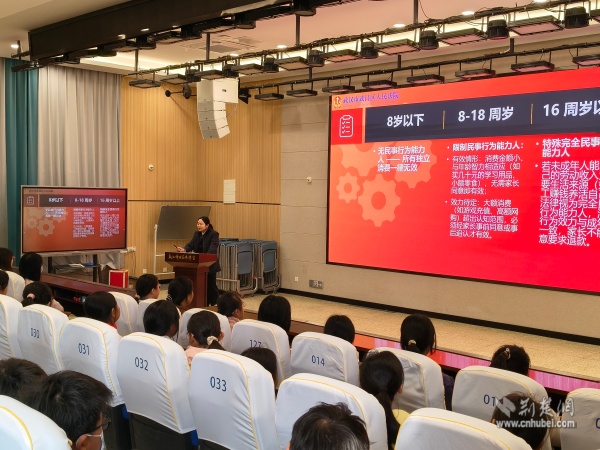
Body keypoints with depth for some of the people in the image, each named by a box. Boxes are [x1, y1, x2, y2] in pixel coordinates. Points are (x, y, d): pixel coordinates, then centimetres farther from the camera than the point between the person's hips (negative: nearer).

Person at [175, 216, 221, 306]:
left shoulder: (214, 234, -10)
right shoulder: (196, 234, 12)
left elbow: (213, 248, -23)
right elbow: (191, 245, 1)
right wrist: (184, 249, -21)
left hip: (210, 265, -6)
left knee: (211, 285, 2)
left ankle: (214, 305, 13)